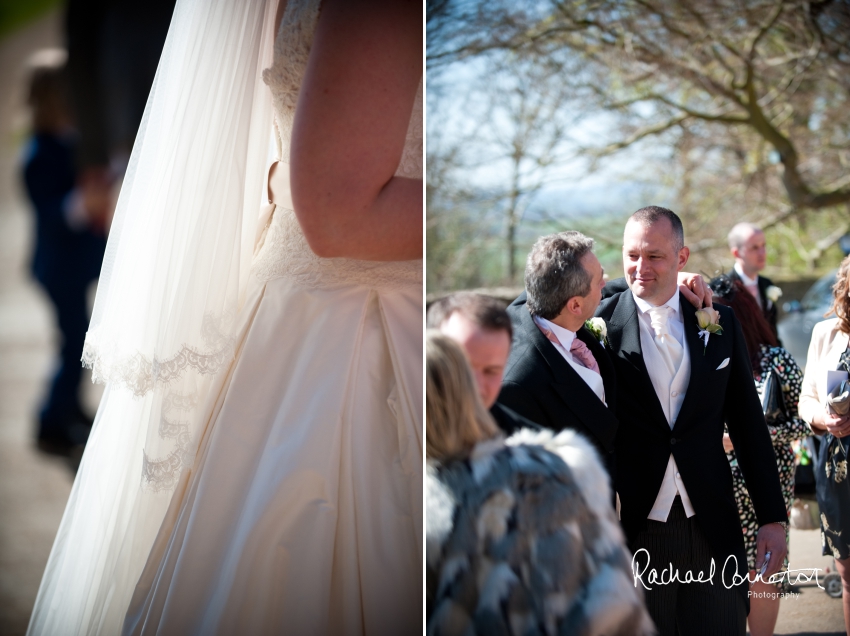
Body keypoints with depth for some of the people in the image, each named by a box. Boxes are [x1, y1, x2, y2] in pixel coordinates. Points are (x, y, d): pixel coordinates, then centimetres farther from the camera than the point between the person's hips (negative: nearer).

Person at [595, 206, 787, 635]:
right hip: (633, 531, -2)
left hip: (713, 530, 2)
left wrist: (773, 518, 7)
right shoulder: (599, 326, -3)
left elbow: (748, 424, 8)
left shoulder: (720, 323, 5)